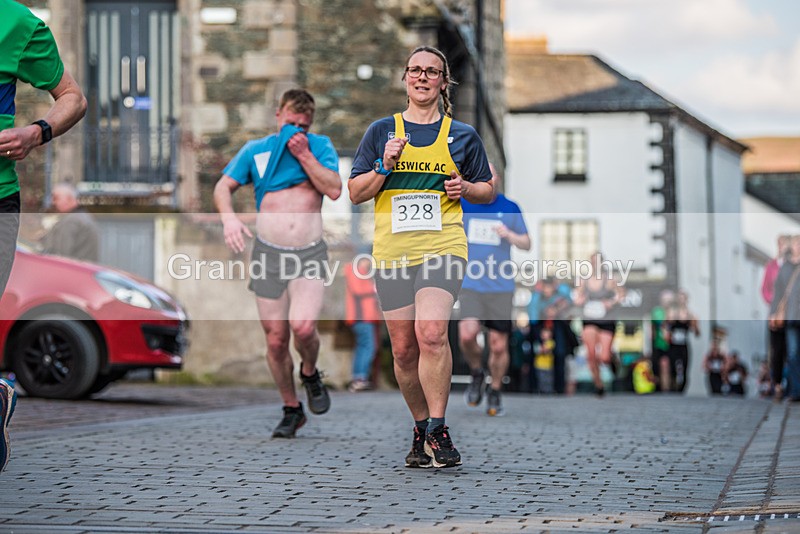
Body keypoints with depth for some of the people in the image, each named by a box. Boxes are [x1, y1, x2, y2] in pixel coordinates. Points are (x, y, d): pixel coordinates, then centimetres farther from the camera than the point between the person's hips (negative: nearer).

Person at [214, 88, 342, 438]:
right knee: (276, 340, 1)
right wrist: (228, 217, -13)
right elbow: (223, 187, 6)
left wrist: (304, 154, -11)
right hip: (269, 254, 2)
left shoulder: (320, 147, 6)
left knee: (303, 326, -23)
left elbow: (334, 190, -7)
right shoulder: (255, 150, 8)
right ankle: (292, 410, 19)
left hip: (309, 254, -2)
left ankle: (310, 373, 10)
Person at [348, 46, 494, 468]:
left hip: (442, 247, -2)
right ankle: (420, 429, 19)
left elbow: (489, 191, 18)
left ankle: (437, 430, -14)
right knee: (403, 348, 3)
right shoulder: (382, 131, 12)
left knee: (431, 333, -22)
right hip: (392, 251, 2)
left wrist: (466, 188, -3)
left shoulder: (462, 135, 11)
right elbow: (356, 193, 10)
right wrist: (385, 166, -7)